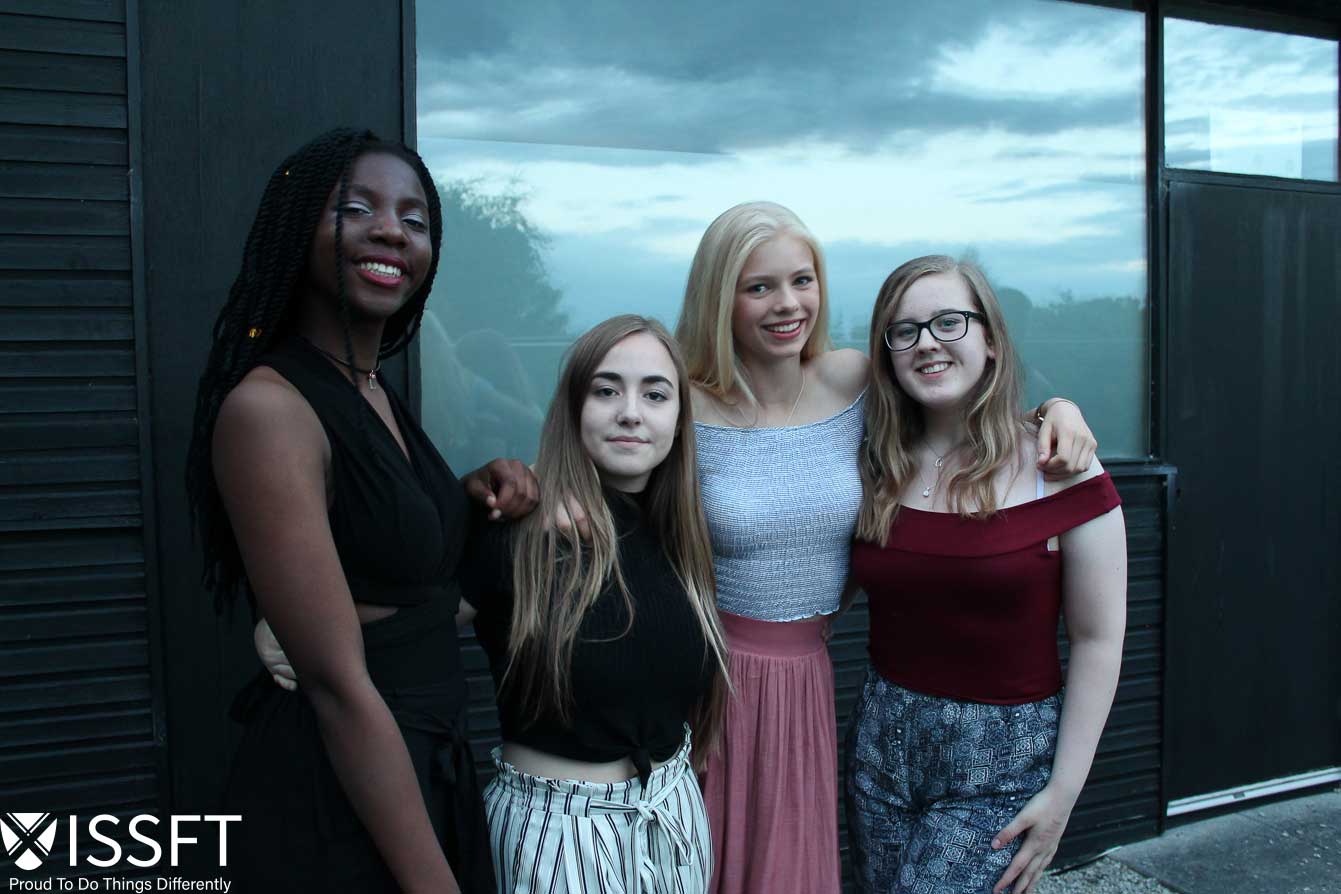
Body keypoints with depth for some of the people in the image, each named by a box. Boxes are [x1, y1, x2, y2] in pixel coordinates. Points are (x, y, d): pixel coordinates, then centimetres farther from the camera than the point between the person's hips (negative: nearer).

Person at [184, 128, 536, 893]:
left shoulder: (377, 392, 4)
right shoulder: (268, 405, -21)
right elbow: (339, 683, -24)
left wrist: (478, 492, -1)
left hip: (432, 767, 8)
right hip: (337, 798, -8)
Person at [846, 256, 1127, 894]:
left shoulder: (1056, 467, -11)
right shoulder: (878, 470, 0)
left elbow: (1098, 639, -9)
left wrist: (1064, 790, -10)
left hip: (998, 768, -4)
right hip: (881, 745, 4)